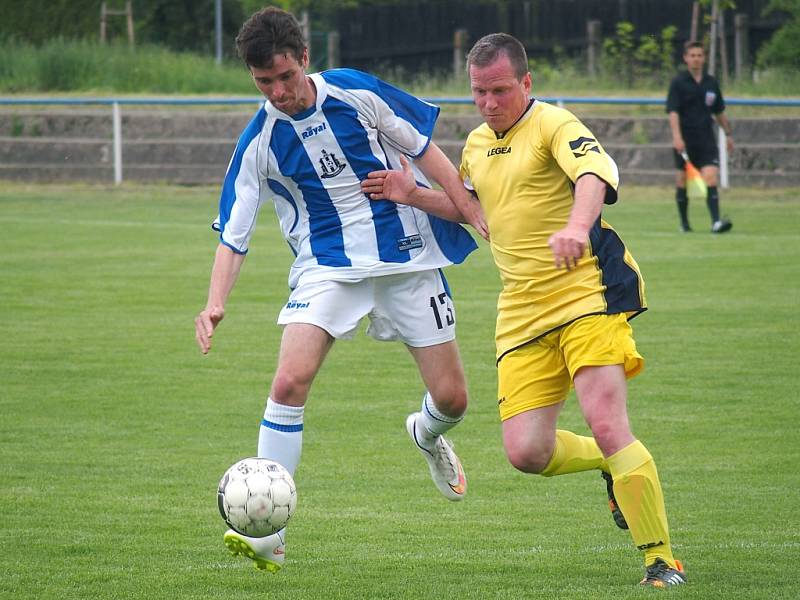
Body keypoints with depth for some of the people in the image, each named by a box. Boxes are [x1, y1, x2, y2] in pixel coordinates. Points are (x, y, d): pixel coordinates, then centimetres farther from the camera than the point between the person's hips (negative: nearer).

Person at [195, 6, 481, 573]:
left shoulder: (357, 93, -9)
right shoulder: (260, 143, -8)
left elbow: (424, 151, 3)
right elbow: (233, 234, -5)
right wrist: (215, 303, -21)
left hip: (408, 257, 1)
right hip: (326, 267, -1)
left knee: (451, 398, 1)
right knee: (289, 382, -23)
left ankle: (428, 435, 42)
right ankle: (267, 531, -20)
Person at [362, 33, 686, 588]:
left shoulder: (552, 124, -7)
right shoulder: (477, 145, 17)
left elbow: (594, 173, -28)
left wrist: (576, 228, -49)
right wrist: (415, 195, 21)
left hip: (586, 292, -7)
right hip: (523, 312, 7)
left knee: (607, 426, -20)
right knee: (526, 451, -5)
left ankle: (662, 560, -10)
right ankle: (614, 466, 27)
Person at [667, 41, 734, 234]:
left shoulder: (711, 83, 10)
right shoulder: (678, 83, -4)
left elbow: (719, 112, 21)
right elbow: (673, 111, -12)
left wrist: (728, 134, 24)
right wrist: (677, 137, -24)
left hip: (706, 140, 2)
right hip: (685, 141, -2)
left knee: (711, 178, -13)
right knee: (682, 181, 4)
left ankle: (716, 221, -22)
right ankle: (684, 223, 20)